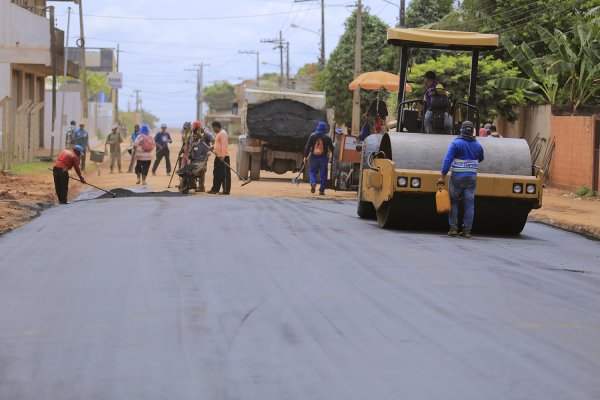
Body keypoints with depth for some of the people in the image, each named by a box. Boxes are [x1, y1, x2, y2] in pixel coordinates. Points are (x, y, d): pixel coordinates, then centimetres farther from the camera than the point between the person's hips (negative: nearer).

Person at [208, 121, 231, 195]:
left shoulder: (223, 133, -15)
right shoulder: (219, 133, 16)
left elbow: (224, 145, -23)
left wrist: (223, 156, -27)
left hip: (223, 157, -11)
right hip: (218, 157, 11)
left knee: (225, 174, -6)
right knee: (216, 173, 13)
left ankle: (226, 190, -4)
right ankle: (215, 189, 18)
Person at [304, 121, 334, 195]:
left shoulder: (312, 136, 0)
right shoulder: (327, 137, -1)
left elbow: (307, 147, -1)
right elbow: (331, 148, 3)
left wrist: (305, 156, 2)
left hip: (314, 157, 1)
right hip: (323, 158, -1)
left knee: (312, 171, 13)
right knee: (323, 174, 5)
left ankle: (313, 183, -14)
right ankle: (321, 190, 3)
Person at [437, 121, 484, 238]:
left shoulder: (456, 143, -8)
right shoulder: (478, 145, 5)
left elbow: (447, 160, -13)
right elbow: (480, 159, 22)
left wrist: (443, 176, -12)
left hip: (457, 177, -3)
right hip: (471, 178, 3)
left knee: (453, 202, 8)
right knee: (469, 204, 4)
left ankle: (453, 228, 3)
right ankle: (467, 230, 1)